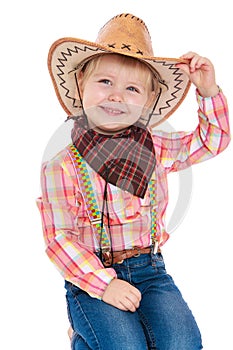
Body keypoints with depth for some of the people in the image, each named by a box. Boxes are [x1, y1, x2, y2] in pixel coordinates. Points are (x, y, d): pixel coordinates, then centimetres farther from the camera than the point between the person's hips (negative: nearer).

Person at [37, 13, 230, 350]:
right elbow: (59, 238, -10)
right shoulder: (61, 166, -8)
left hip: (149, 271, 3)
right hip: (90, 275, -3)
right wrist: (103, 283, -22)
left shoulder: (157, 149, 5)